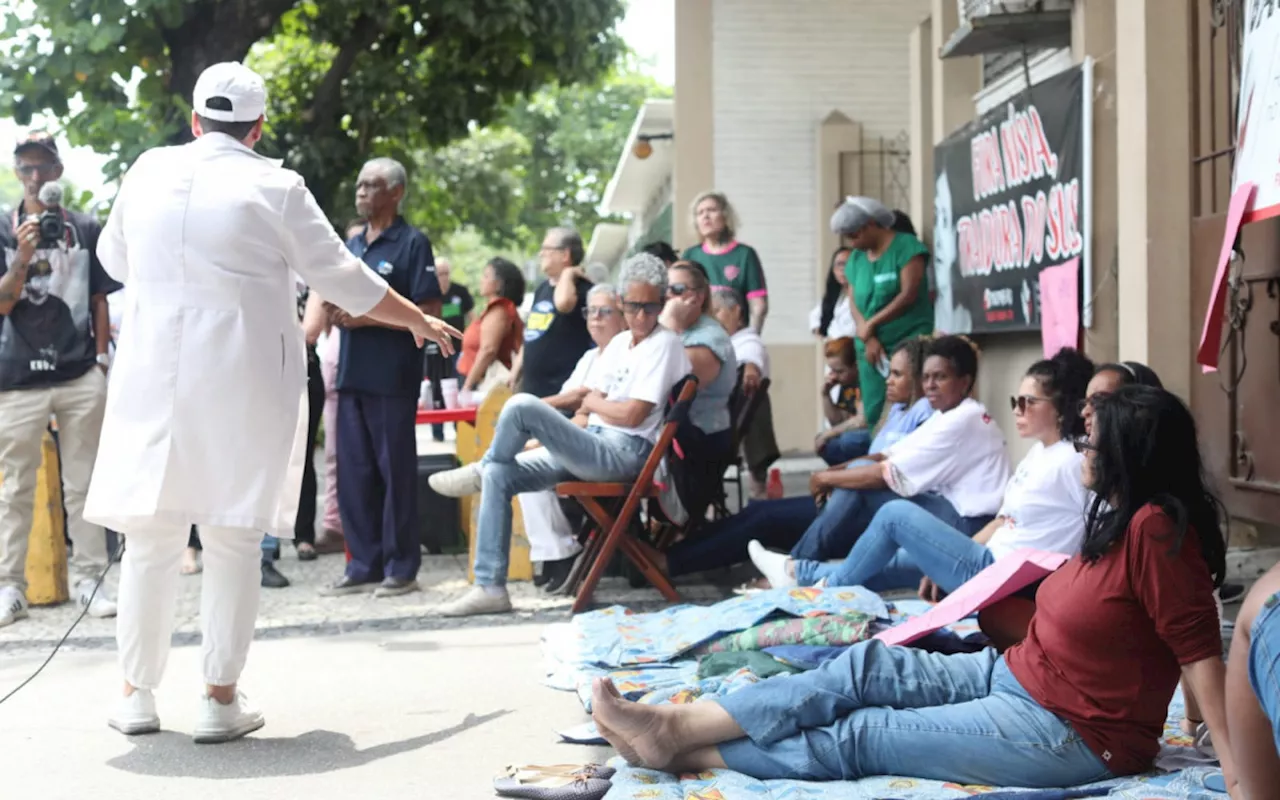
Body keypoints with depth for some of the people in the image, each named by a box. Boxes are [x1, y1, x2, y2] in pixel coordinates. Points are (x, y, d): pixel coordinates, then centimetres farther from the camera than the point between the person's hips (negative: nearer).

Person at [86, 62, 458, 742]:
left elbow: (114, 259, 22)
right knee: (233, 541, 4)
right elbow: (343, 279, 3)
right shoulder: (275, 188, -3)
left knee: (149, 539, 10)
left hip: (152, 377, 3)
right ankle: (220, 699, 6)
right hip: (242, 381, -3)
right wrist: (419, 322, 17)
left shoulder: (149, 171, 6)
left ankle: (137, 693, 16)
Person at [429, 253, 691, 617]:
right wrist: (563, 432, 2)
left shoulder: (664, 344, -7)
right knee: (499, 476, -4)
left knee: (521, 405, -23)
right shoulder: (619, 342, 18)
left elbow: (631, 415, -13)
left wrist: (592, 402, 4)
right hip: (593, 448, 9)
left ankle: (480, 469, 7)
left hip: (624, 454, -9)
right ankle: (490, 587, -3)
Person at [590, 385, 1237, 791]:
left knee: (859, 737, -8)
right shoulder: (1118, 519, 9)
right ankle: (675, 725, -5)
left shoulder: (1157, 528, -21)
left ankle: (684, 754, -2)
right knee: (867, 667, -2)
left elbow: (1199, 649, -25)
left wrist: (1236, 767, -27)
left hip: (1068, 735, -9)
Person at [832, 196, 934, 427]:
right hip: (871, 346, 6)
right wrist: (867, 338, -8)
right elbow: (854, 304, 9)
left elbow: (909, 295, -13)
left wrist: (871, 325, -10)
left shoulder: (906, 246, -4)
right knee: (872, 414, 0)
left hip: (909, 343, -6)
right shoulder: (856, 258, 14)